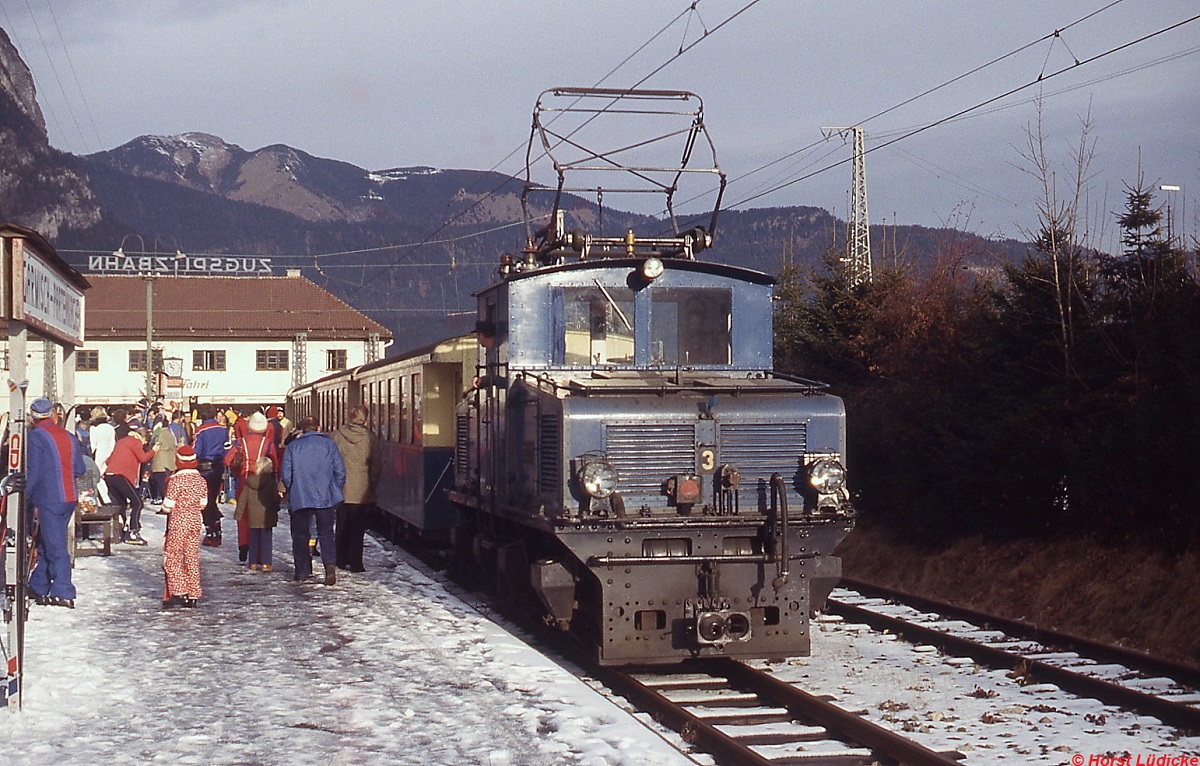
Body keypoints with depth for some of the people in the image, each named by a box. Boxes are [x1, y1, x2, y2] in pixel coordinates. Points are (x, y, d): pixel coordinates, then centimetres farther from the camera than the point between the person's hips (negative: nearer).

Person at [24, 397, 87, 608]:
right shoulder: (68, 436, 11)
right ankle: (37, 588, 24)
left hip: (48, 498, -7)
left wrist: (25, 498, -5)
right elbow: (80, 470, 10)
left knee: (55, 545, -8)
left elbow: (33, 472, -13)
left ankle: (63, 593, -12)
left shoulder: (35, 436, -8)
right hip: (69, 498, 7)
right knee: (46, 543, 17)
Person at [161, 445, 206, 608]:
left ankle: (178, 592, -5)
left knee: (172, 558, 3)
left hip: (178, 524, -5)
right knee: (192, 558, 10)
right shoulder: (201, 480, 2)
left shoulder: (175, 481, -14)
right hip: (195, 523, 5)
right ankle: (192, 595, 11)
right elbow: (203, 504, 6)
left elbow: (168, 507, -12)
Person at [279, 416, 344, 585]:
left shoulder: (292, 447, 1)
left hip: (300, 499, 0)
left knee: (300, 534, 11)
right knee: (326, 533, 5)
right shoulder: (329, 444, 3)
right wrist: (336, 491, 13)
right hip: (325, 497, 0)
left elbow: (285, 474, 0)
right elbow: (340, 471, 1)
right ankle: (329, 563, -17)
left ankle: (302, 571, 10)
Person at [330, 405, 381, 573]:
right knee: (358, 528, 3)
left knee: (341, 526, 14)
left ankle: (341, 560, 21)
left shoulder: (337, 435, -4)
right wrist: (372, 485, 9)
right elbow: (377, 464, -3)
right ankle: (355, 563, 2)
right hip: (362, 491, -1)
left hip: (341, 490, 1)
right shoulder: (370, 437, -7)